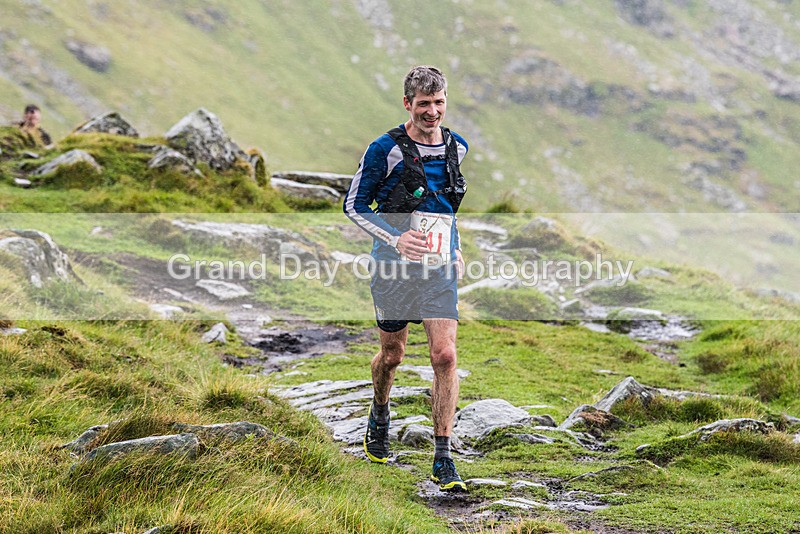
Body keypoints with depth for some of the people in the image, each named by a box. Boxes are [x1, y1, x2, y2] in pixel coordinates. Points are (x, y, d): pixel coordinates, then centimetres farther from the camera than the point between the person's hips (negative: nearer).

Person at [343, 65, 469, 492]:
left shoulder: (457, 147, 6)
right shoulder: (385, 149, -10)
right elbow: (353, 205, -5)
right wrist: (395, 238, -17)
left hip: (439, 266, 3)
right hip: (395, 264, -2)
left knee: (445, 356, -9)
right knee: (392, 354, 12)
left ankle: (443, 458, -5)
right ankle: (379, 417, 45)